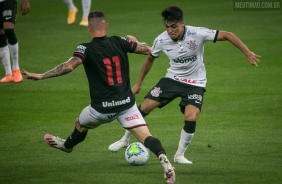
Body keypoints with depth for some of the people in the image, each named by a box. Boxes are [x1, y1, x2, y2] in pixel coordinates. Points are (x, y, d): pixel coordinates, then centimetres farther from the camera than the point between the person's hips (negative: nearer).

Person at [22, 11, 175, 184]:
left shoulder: (86, 48, -10)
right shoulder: (119, 42, 0)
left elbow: (68, 66, -26)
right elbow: (148, 49, 7)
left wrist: (40, 76, -21)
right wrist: (134, 41, 28)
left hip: (102, 108, -1)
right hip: (126, 103, 1)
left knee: (80, 125, 30)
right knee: (146, 137, -6)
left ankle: (67, 145, 59)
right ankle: (165, 161, -31)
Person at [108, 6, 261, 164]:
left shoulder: (197, 34, -26)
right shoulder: (161, 40, -14)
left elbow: (227, 35, -23)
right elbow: (150, 59, 6)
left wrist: (248, 53, -30)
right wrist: (138, 84, 12)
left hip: (195, 83, -3)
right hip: (172, 79, 3)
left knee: (191, 118, -22)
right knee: (144, 107, -5)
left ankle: (180, 155, 0)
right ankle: (125, 140, 18)